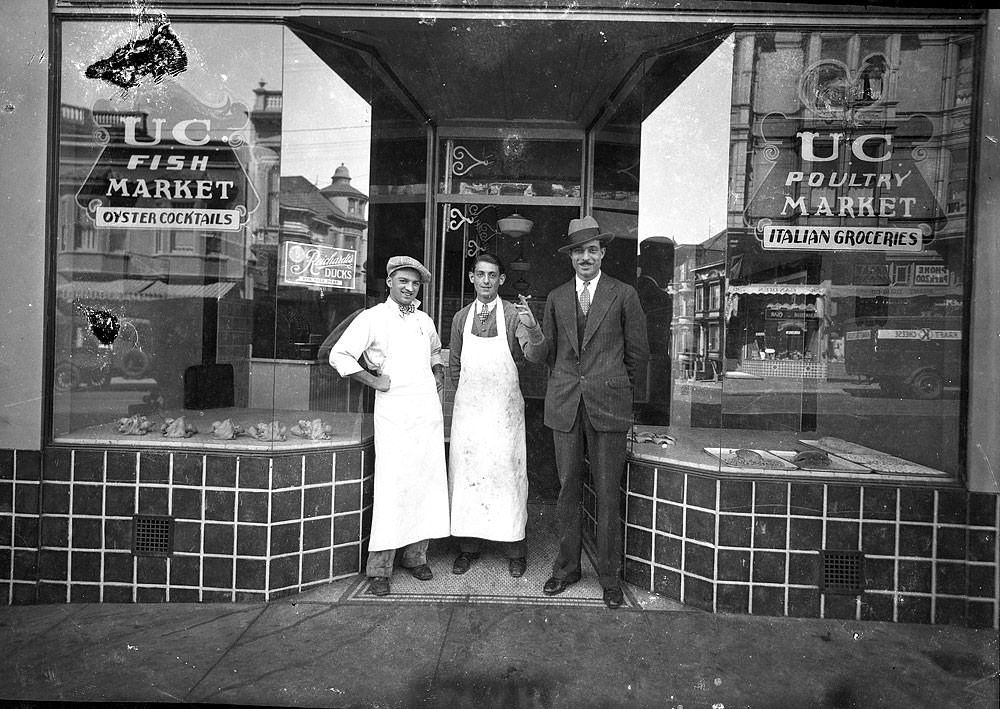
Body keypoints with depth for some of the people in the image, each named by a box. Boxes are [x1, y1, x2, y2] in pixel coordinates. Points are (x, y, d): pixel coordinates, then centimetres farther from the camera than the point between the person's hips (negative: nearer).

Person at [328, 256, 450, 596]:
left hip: (428, 408, 5)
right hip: (393, 409, -5)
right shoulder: (372, 318, 1)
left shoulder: (425, 321, 16)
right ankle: (379, 567, 3)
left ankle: (416, 555, 18)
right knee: (392, 484, -8)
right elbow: (339, 355, -5)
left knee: (428, 480, 5)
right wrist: (373, 381, -7)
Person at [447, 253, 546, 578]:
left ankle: (514, 549, 14)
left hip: (504, 408, -3)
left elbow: (536, 356, -15)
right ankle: (468, 547, 20)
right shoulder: (461, 318, 8)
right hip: (468, 407, 3)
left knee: (507, 473, 0)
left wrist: (532, 328, -32)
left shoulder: (514, 314, -3)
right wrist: (467, 392, 12)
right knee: (465, 473, 6)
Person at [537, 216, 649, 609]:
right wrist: (565, 384, 13)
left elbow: (638, 351, 7)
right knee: (567, 489, 8)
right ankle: (566, 567, 23)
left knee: (608, 494, 3)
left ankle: (610, 575, 18)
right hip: (564, 405, 2)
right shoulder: (557, 297, 11)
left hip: (609, 405, -2)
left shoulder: (624, 295, 3)